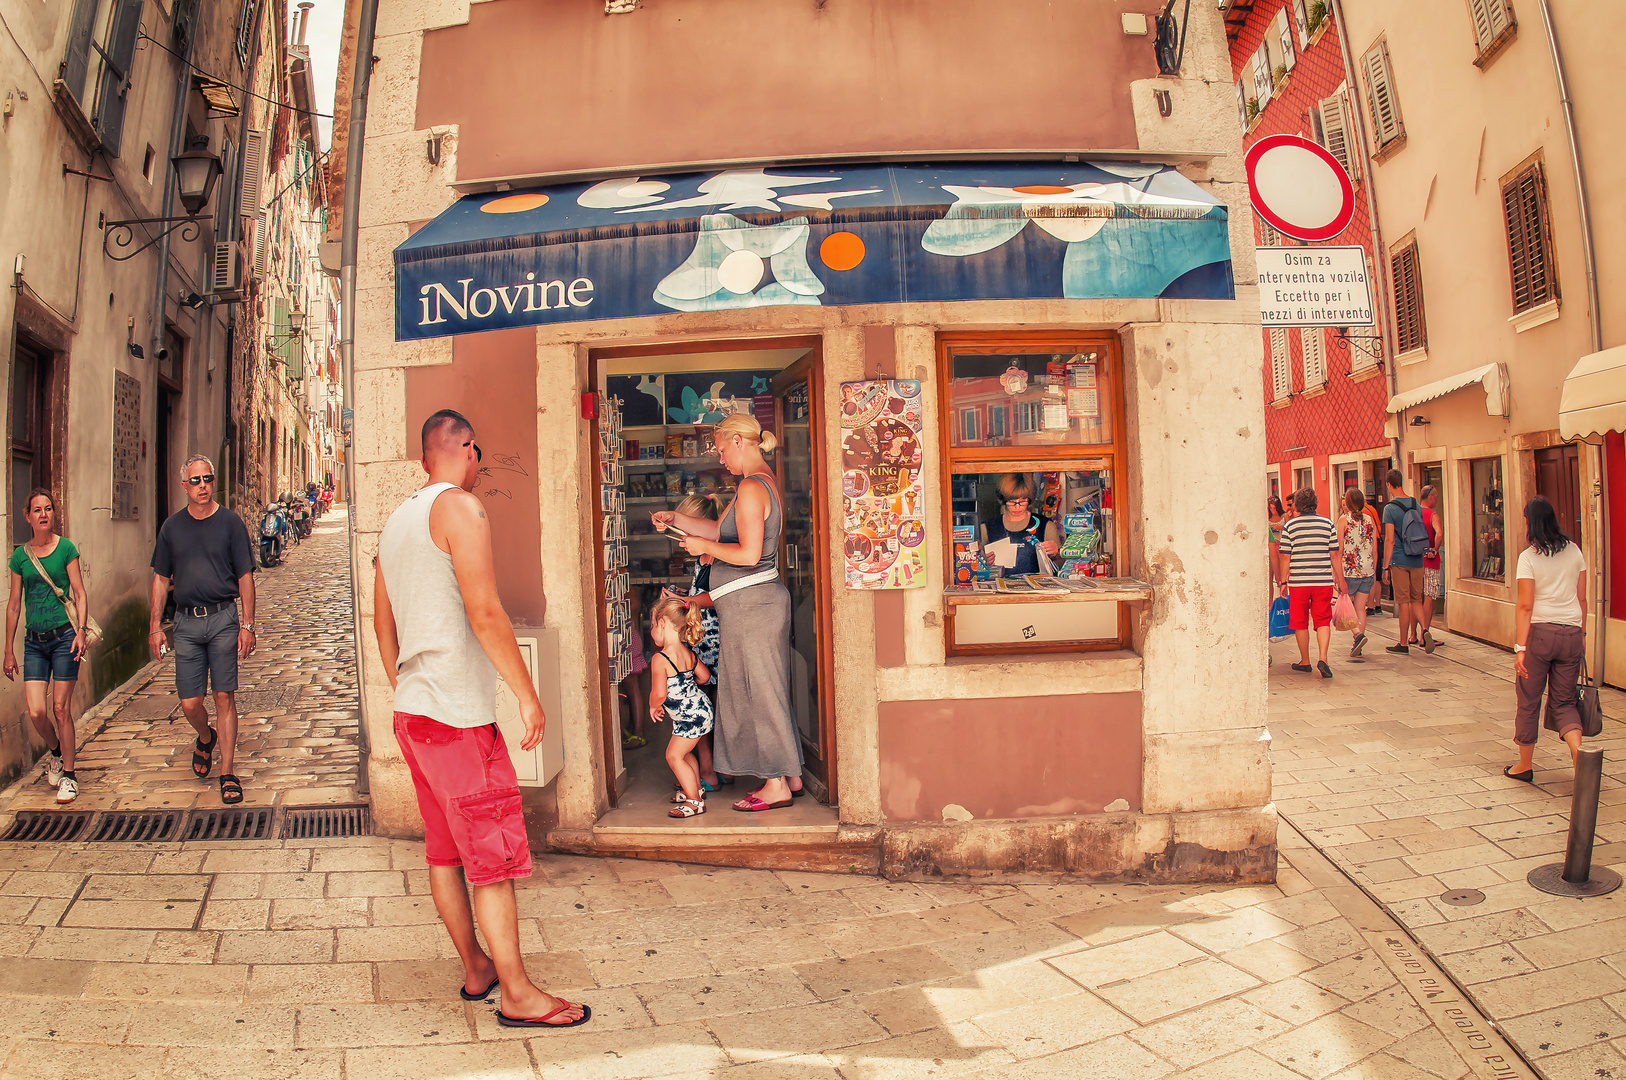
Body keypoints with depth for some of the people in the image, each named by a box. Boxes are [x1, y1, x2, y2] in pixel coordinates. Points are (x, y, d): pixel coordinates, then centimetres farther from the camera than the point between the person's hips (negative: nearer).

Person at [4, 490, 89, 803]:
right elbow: (14, 605, 11)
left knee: (61, 709, 0)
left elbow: (80, 594, -2)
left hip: (64, 636, -3)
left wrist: (81, 631, -14)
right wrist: (9, 650, 12)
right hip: (34, 640, 3)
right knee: (36, 712, -5)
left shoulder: (66, 548, -1)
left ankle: (69, 775, 12)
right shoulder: (20, 555, 7)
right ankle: (54, 751, 26)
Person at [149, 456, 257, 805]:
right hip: (186, 622, 2)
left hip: (223, 619, -2)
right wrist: (155, 627, 7)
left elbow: (245, 577, 1)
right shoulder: (172, 527, 9)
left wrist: (247, 625, -5)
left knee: (224, 697, -2)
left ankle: (227, 773, 6)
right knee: (190, 704, 3)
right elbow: (160, 579, 13)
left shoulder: (230, 522, 1)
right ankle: (206, 739, 36)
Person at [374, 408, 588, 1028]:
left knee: (445, 851, 15)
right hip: (459, 712, -9)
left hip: (413, 711, 9)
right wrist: (527, 694, -16)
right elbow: (485, 613, -21)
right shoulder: (459, 508, -12)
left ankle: (476, 970, 27)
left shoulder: (396, 522, 14)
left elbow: (382, 622, 21)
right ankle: (518, 994, 5)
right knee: (495, 857, -2)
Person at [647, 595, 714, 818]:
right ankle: (695, 789, 38)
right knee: (685, 752, 23)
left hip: (689, 717, -9)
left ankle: (695, 801, 3)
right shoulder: (688, 653, 6)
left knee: (674, 755, -1)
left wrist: (653, 707, -3)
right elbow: (705, 676, 17)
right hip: (702, 710, 10)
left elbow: (659, 694, -25)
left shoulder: (660, 659, -21)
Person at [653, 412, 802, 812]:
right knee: (766, 691, 16)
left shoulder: (751, 487, -17)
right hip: (761, 599, 10)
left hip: (750, 602, -10)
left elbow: (748, 553, -25)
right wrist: (676, 520, 18)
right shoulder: (766, 481, 15)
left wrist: (704, 547, -11)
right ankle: (788, 775, 24)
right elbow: (721, 531, 21)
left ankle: (777, 786, 10)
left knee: (758, 691, 0)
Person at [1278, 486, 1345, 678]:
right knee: (1323, 621, 6)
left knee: (1301, 623, 10)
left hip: (1298, 582, -1)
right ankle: (1323, 658, -11)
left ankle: (1305, 661, 19)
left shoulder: (1289, 526, -3)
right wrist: (1340, 579, 13)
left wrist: (1283, 582, 5)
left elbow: (1285, 557, -3)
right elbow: (1334, 555, 3)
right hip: (1324, 581, 1)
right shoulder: (1327, 523, 2)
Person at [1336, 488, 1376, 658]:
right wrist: (1374, 572, 19)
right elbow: (1375, 550, 10)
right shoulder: (1369, 519, 7)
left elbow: (1339, 549, -9)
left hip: (1350, 570, -4)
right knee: (1360, 607, 9)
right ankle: (1357, 644, 10)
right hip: (1368, 570, 5)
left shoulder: (1344, 520, -6)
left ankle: (1358, 633, -18)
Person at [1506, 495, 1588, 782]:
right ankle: (1578, 751, -11)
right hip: (1572, 632, 4)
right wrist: (1582, 634, 21)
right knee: (1564, 700, 13)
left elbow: (1525, 606, -12)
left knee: (1529, 699, 9)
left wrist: (1520, 647, -11)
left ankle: (1525, 765, 19)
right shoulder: (1574, 551, 6)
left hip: (1540, 631, -4)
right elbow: (1582, 599, 10)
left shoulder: (1529, 557, -8)